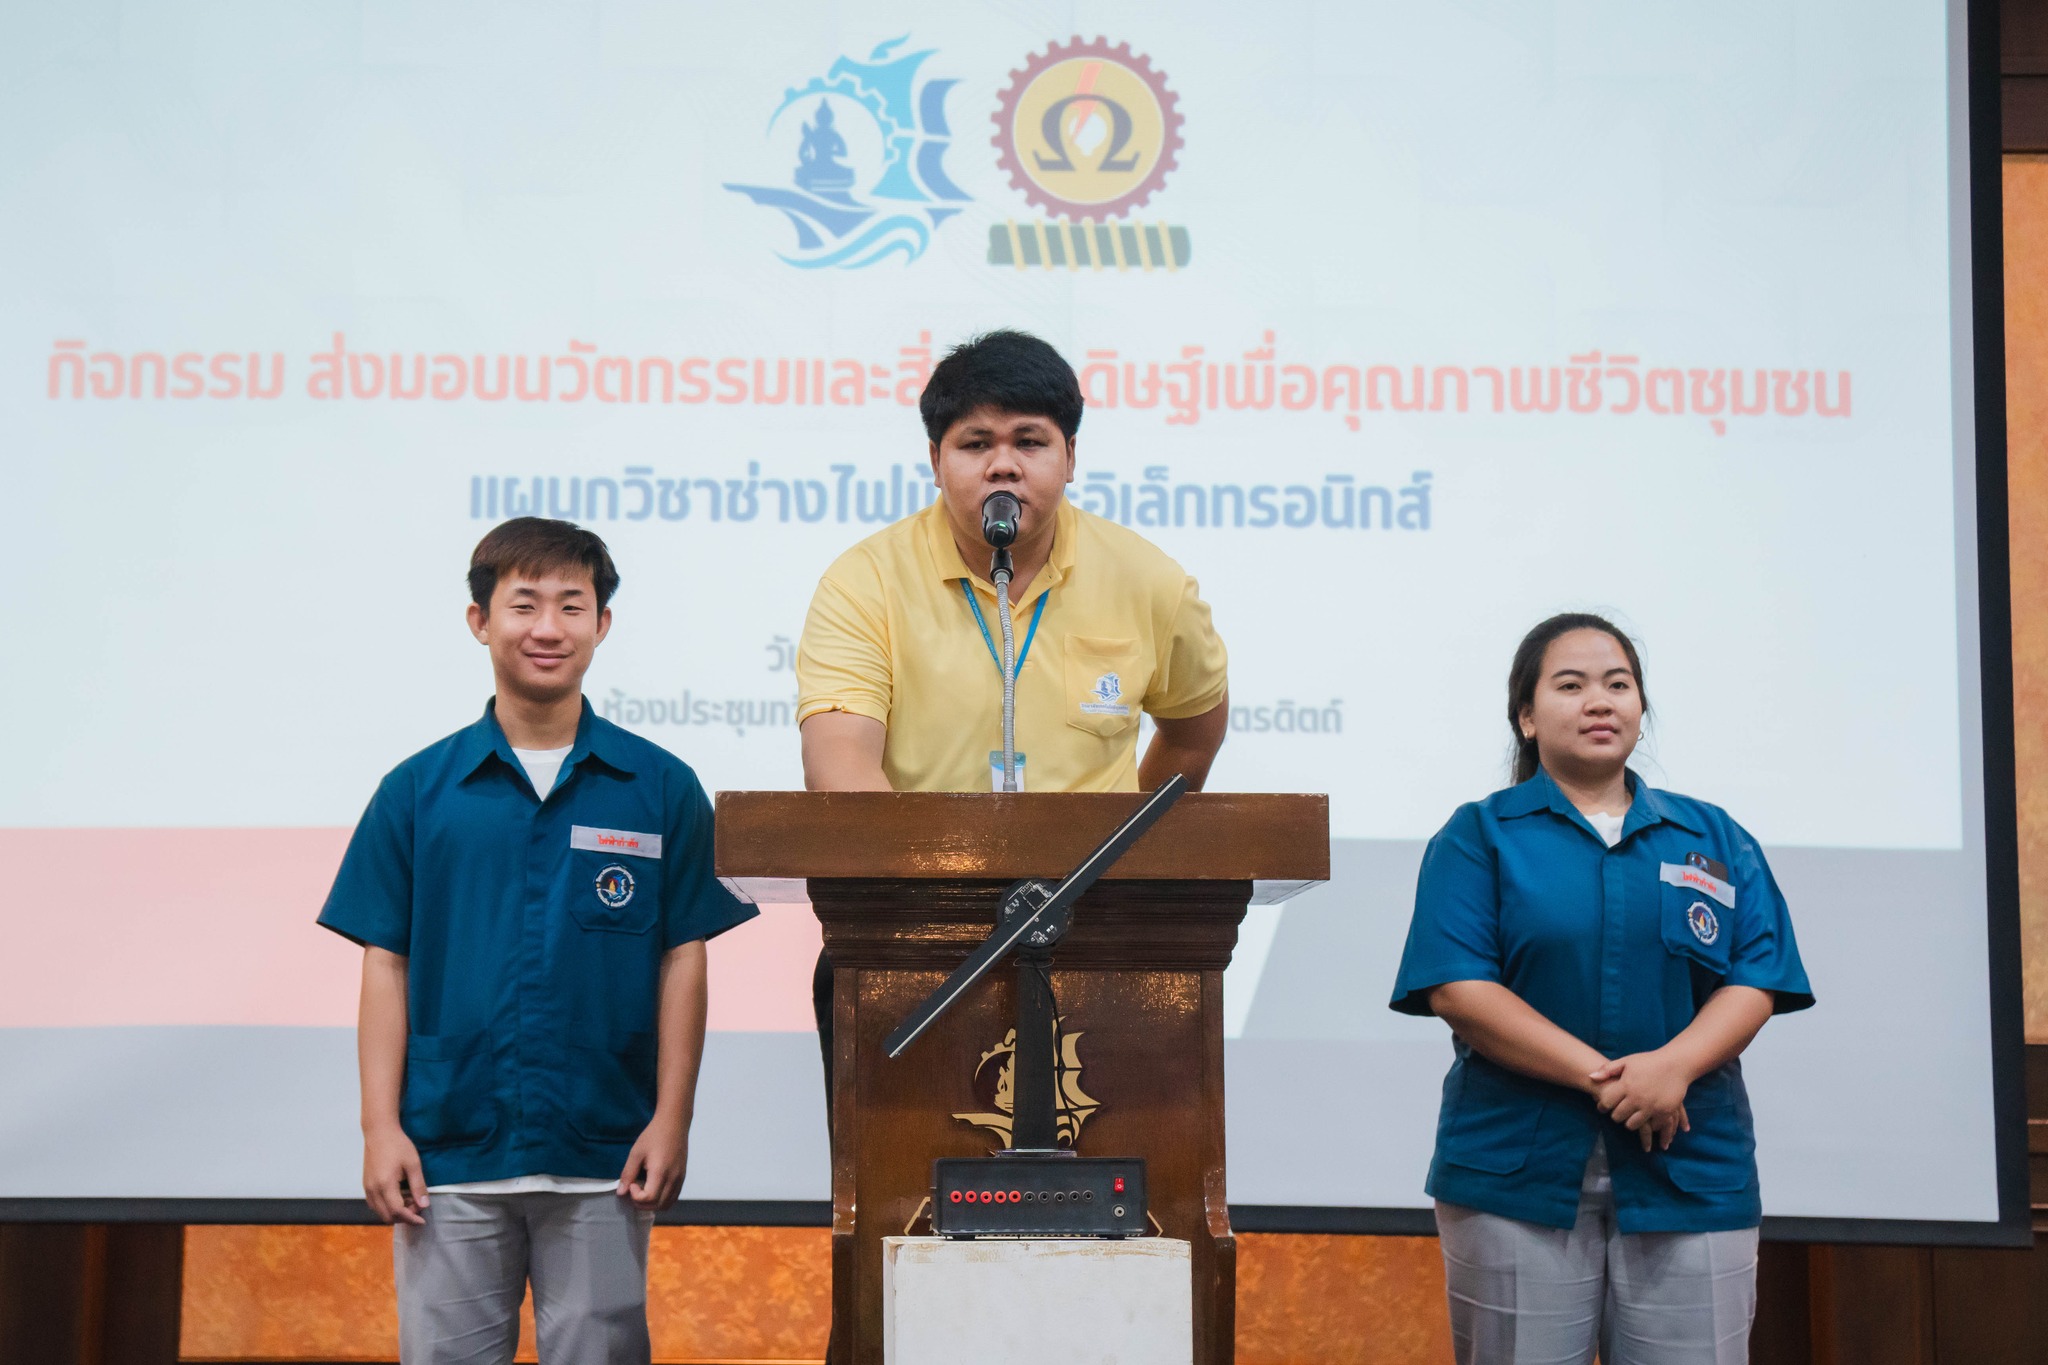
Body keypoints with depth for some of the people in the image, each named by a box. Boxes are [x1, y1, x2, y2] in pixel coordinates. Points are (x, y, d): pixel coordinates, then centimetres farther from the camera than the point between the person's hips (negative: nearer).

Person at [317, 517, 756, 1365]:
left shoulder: (661, 788, 3)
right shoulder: (418, 790, 4)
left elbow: (682, 961, 3)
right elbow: (385, 964, 4)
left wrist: (671, 1120, -4)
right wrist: (381, 1127, -2)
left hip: (603, 1158, 0)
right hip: (448, 1153, 0)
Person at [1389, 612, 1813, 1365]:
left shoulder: (1716, 840, 15)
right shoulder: (1479, 837, 6)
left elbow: (1757, 983, 5)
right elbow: (1454, 988, -7)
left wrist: (1673, 1065, -16)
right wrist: (1601, 1077, -15)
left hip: (1690, 1173, 2)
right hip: (1519, 1167, -2)